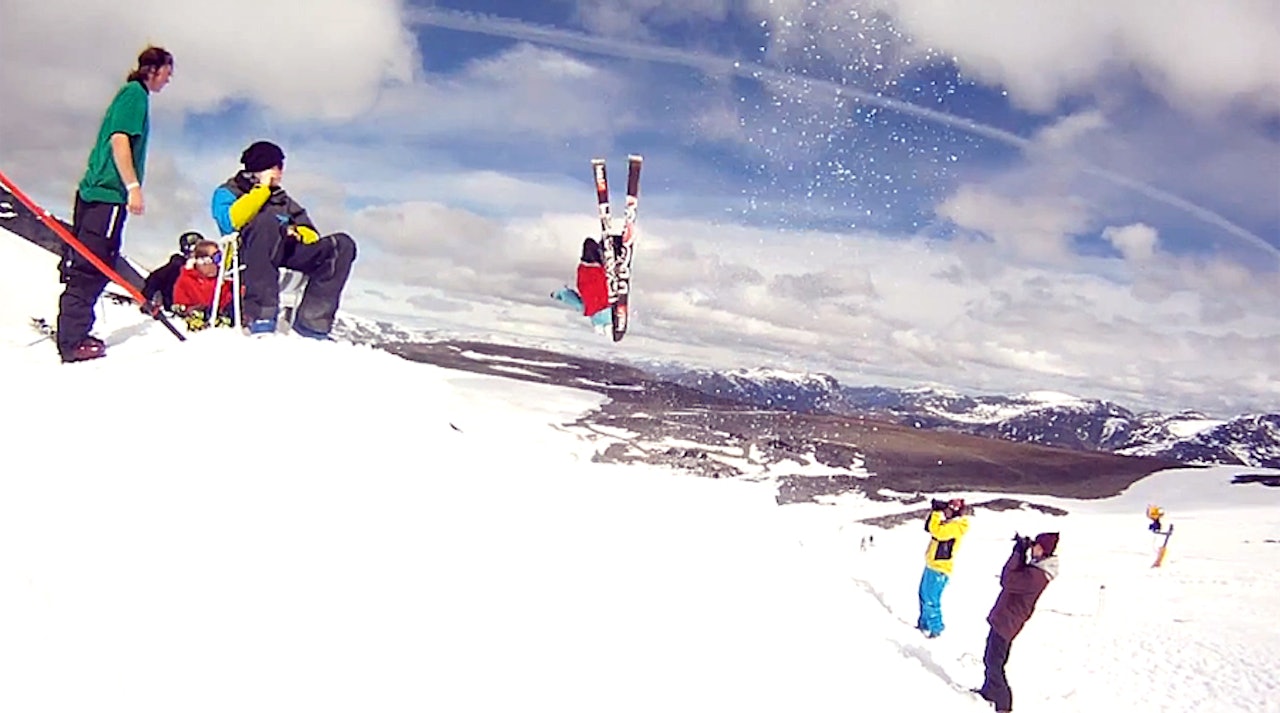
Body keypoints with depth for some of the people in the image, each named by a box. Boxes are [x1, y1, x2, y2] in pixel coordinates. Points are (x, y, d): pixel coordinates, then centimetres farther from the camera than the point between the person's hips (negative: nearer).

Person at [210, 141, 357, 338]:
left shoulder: (282, 199, 32)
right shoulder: (227, 192, 17)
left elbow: (311, 233, 21)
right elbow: (230, 222, -8)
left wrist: (298, 232, -3)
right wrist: (262, 190, 0)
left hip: (288, 252, 5)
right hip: (249, 257, -5)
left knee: (343, 244, -16)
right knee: (267, 219, -37)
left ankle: (312, 321, -25)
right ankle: (261, 316, -42)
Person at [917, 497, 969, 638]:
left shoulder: (956, 526, -17)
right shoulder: (948, 523, 12)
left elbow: (937, 532, -30)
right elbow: (928, 527, 16)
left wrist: (937, 513, -22)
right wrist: (934, 512, 4)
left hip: (939, 569, -10)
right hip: (931, 565, 10)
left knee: (931, 601, -9)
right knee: (924, 596, 19)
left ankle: (935, 628, 2)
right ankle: (924, 623, 33)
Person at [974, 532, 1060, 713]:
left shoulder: (1036, 576, -28)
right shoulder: (1037, 568, 3)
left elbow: (1007, 581, -28)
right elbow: (1018, 576, 18)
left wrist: (1018, 553, -24)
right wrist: (1021, 551, 3)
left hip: (1007, 622, -10)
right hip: (1003, 618, 10)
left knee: (994, 663, 1)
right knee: (990, 659, 23)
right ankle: (989, 691, 40)